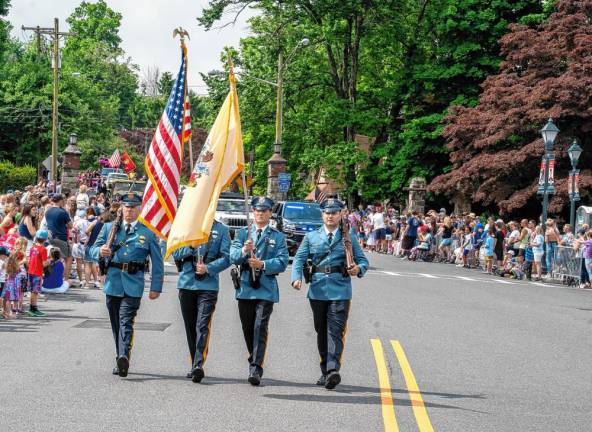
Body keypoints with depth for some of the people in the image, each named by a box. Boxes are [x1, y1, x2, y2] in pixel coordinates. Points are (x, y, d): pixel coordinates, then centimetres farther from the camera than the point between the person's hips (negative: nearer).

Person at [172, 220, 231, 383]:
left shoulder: (221, 229, 6)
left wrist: (208, 268, -14)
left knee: (203, 325, -15)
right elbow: (176, 253, 4)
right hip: (186, 283, 3)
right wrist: (191, 246, -13)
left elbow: (226, 258, 1)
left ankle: (198, 365, -23)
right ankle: (195, 365, 18)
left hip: (208, 285, -3)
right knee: (190, 326, 9)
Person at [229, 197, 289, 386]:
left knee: (260, 328, -14)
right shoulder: (242, 233, 12)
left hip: (266, 290, -3)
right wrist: (243, 251, -23)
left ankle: (256, 369, -19)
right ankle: (254, 362, 28)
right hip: (245, 288, 3)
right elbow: (233, 256, -2)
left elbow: (282, 262, -4)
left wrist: (262, 264, -18)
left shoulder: (278, 237, 7)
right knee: (248, 328, 10)